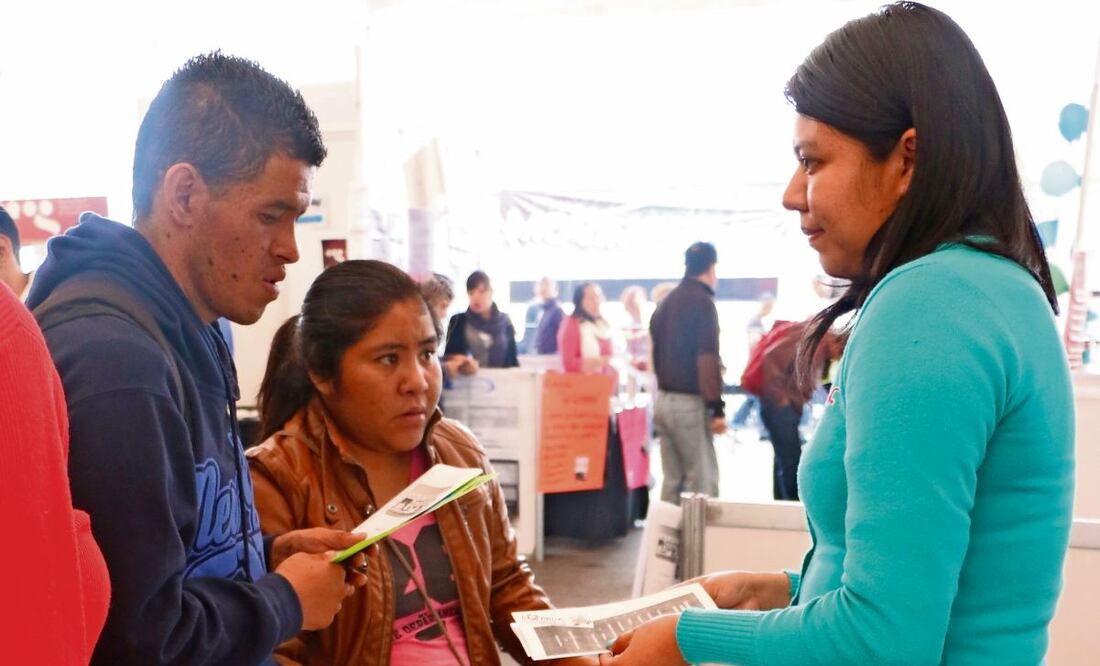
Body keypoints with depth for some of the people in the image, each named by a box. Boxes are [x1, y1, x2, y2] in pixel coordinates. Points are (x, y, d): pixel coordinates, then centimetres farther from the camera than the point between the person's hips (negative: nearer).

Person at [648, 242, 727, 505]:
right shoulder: (703, 301, -11)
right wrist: (717, 407, -16)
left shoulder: (667, 301, 14)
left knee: (672, 479, 12)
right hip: (689, 402, -8)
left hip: (663, 399, 8)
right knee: (703, 480, -3)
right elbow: (708, 359, -18)